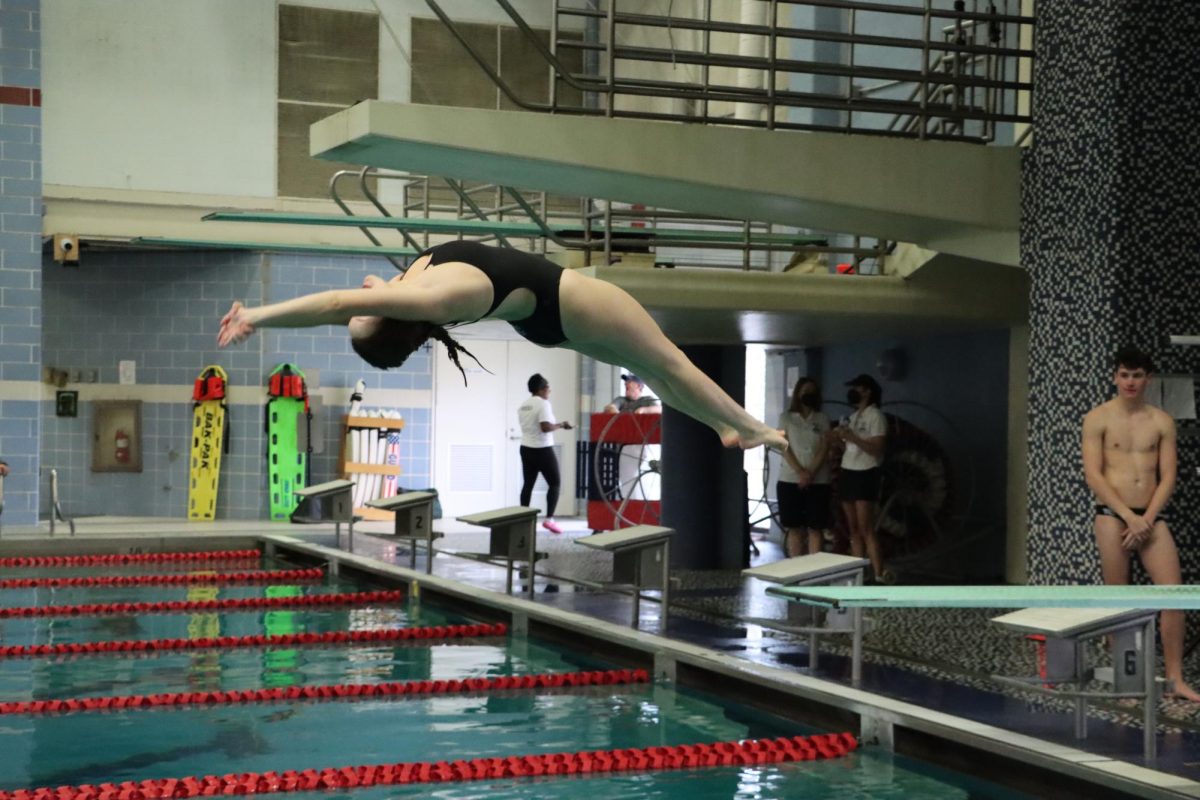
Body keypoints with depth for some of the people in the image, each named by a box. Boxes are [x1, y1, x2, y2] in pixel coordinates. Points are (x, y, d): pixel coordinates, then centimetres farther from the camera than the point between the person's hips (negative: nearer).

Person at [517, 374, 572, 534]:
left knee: (528, 484, 12)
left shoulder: (522, 406, 10)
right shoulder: (543, 404, -15)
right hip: (543, 450, -7)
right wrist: (560, 425, -10)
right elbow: (546, 427, -25)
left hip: (526, 448, 7)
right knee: (555, 483, 2)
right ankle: (549, 519, -7)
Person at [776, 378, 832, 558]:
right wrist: (800, 472, -15)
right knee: (794, 528, 1)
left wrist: (811, 473, -15)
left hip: (818, 481, 0)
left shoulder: (822, 419, 9)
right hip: (790, 480, 0)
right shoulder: (786, 417, 7)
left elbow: (824, 449, 0)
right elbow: (784, 448, -3)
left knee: (815, 528, -2)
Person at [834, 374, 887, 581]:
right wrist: (838, 438, 1)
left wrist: (852, 437, -21)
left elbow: (876, 449, -16)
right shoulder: (852, 417, 18)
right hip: (847, 474, 8)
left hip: (865, 475, -8)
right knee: (853, 530, 6)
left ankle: (878, 576, -16)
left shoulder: (875, 416, -7)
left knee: (866, 529, -14)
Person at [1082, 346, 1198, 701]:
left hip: (1151, 517, 2)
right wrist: (1129, 517, -14)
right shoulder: (1098, 418, -1)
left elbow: (1168, 478, 3)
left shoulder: (1162, 421, 7)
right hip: (1112, 515, -2)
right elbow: (1093, 475, -7)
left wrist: (1146, 519, -10)